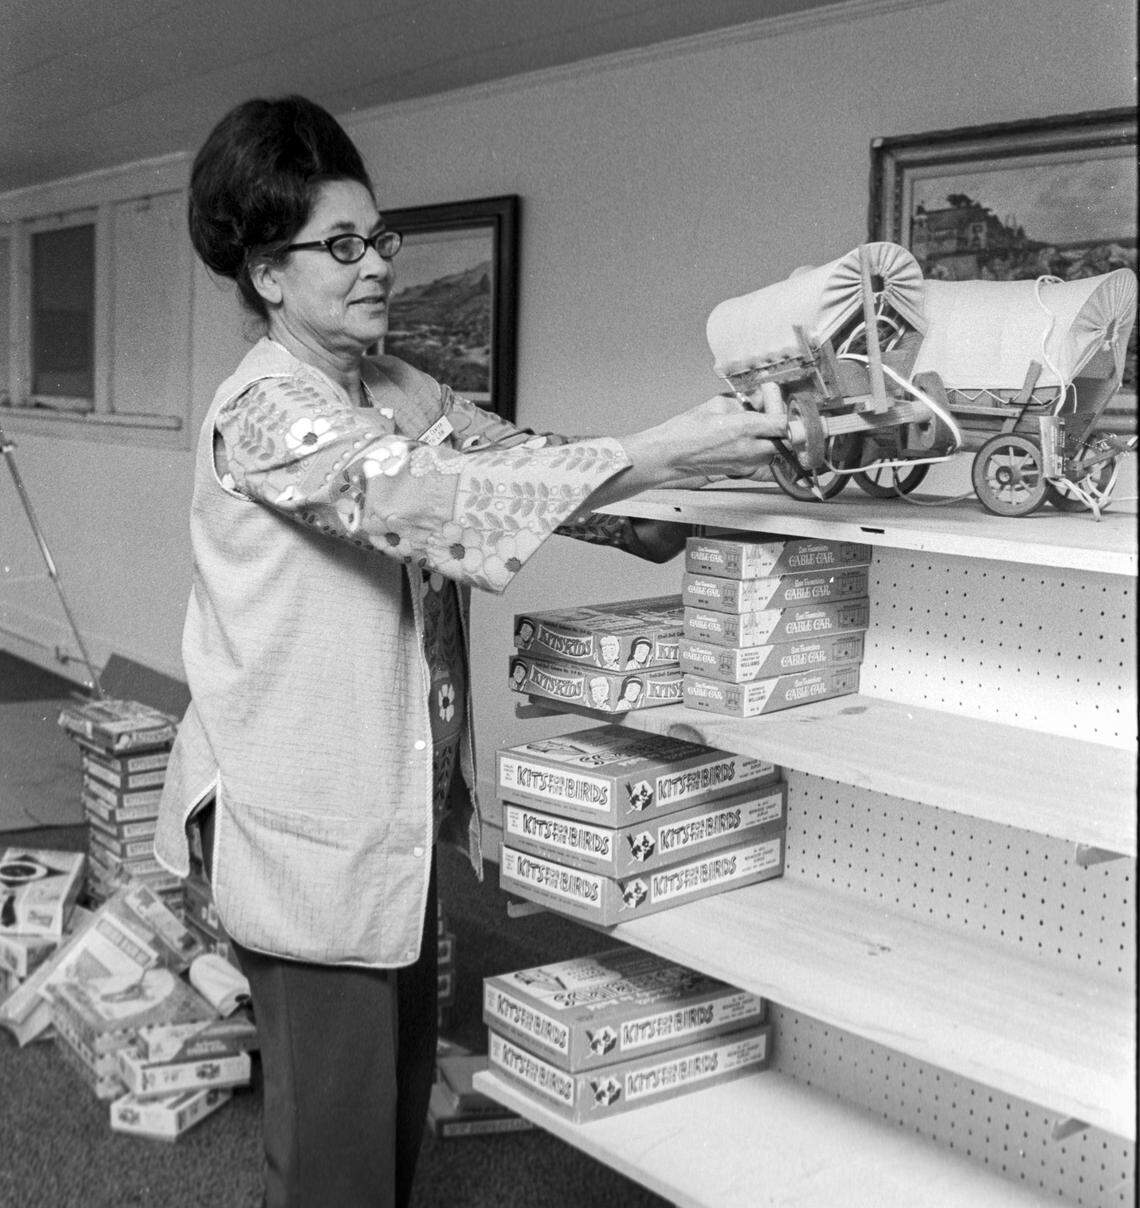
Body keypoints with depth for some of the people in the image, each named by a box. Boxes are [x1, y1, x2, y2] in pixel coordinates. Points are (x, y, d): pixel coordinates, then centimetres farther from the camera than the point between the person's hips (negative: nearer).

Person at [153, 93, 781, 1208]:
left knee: (399, 1100, 19)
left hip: (401, 812, 8)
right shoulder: (263, 410, -17)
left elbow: (517, 460, 6)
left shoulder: (398, 393, 10)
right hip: (309, 830, -8)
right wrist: (653, 456, -36)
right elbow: (430, 498, -31)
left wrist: (696, 482, -9)